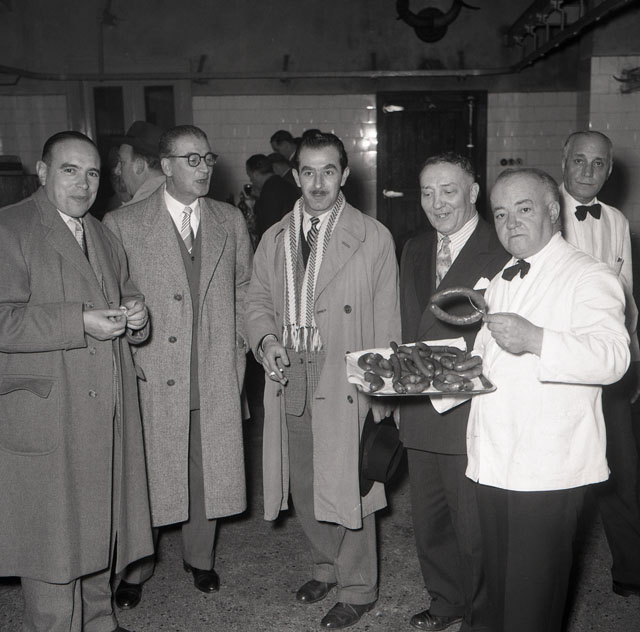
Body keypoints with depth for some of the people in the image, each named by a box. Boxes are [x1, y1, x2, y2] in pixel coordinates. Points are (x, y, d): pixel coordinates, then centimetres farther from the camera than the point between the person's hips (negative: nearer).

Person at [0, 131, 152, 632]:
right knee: (51, 537, 1)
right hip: (45, 419, -7)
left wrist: (134, 315, 2)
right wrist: (79, 322, -22)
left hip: (106, 419, 7)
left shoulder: (104, 236, 18)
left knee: (100, 527, 16)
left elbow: (124, 300, 25)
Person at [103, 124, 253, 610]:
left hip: (216, 375, 3)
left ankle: (199, 557, 35)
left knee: (208, 470, 13)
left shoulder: (231, 221, 8)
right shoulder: (122, 225, -4)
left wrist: (236, 347, 9)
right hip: (152, 375, -3)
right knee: (146, 473, 6)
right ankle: (138, 565, 29)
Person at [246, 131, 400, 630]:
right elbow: (258, 299, 17)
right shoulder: (275, 238, 10)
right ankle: (327, 566, 40)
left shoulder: (373, 237, -4)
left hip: (345, 382, -4)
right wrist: (266, 340, -5)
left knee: (347, 486, 3)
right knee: (302, 487, 15)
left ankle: (357, 589, 24)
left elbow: (386, 320, -4)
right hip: (289, 379, 5)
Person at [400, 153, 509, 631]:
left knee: (475, 530, 9)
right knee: (428, 523, 21)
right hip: (419, 411, 7)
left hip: (471, 417, -6)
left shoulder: (503, 254, -12)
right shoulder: (414, 251, 11)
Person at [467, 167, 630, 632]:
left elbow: (612, 357, -23)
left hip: (549, 471, -7)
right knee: (500, 591, 17)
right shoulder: (502, 282, 19)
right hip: (494, 463, 7)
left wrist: (535, 340, -35)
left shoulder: (588, 277, -7)